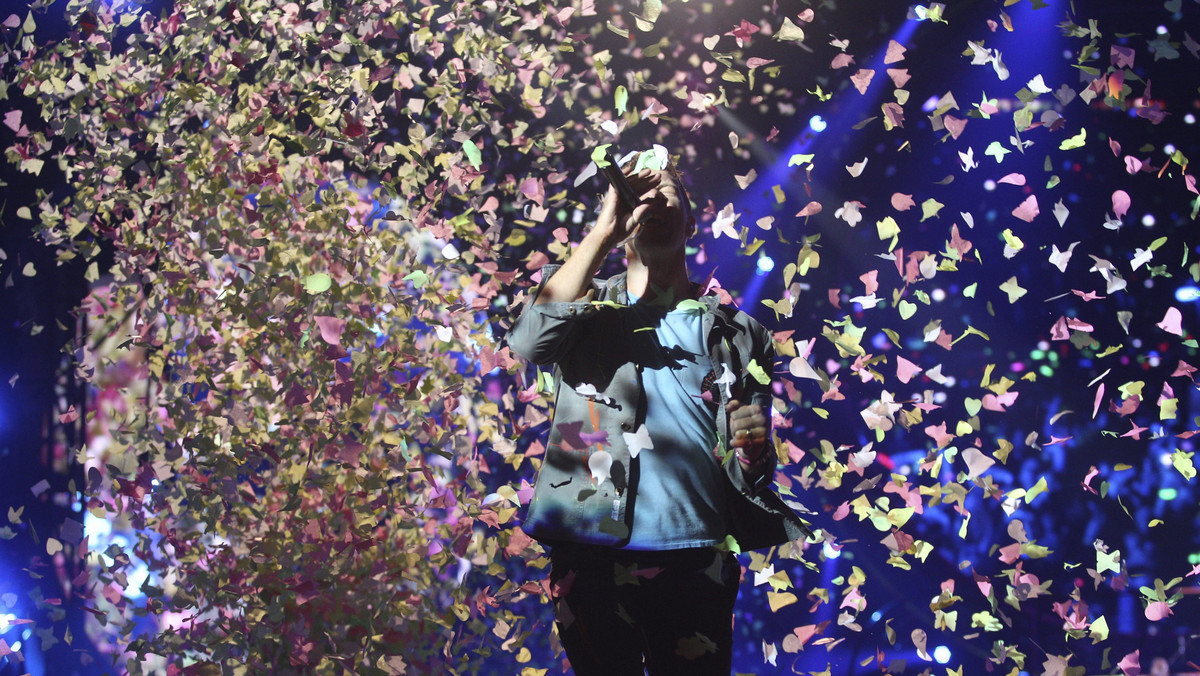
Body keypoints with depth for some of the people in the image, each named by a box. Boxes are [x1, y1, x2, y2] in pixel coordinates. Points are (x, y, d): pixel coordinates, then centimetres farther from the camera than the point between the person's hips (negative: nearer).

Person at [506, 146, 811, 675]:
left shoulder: (736, 333, 13)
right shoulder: (590, 305, 12)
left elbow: (755, 473, 12)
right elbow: (530, 341, -11)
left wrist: (753, 449, -13)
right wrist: (603, 232, -8)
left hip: (696, 560, 1)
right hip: (592, 551, 0)